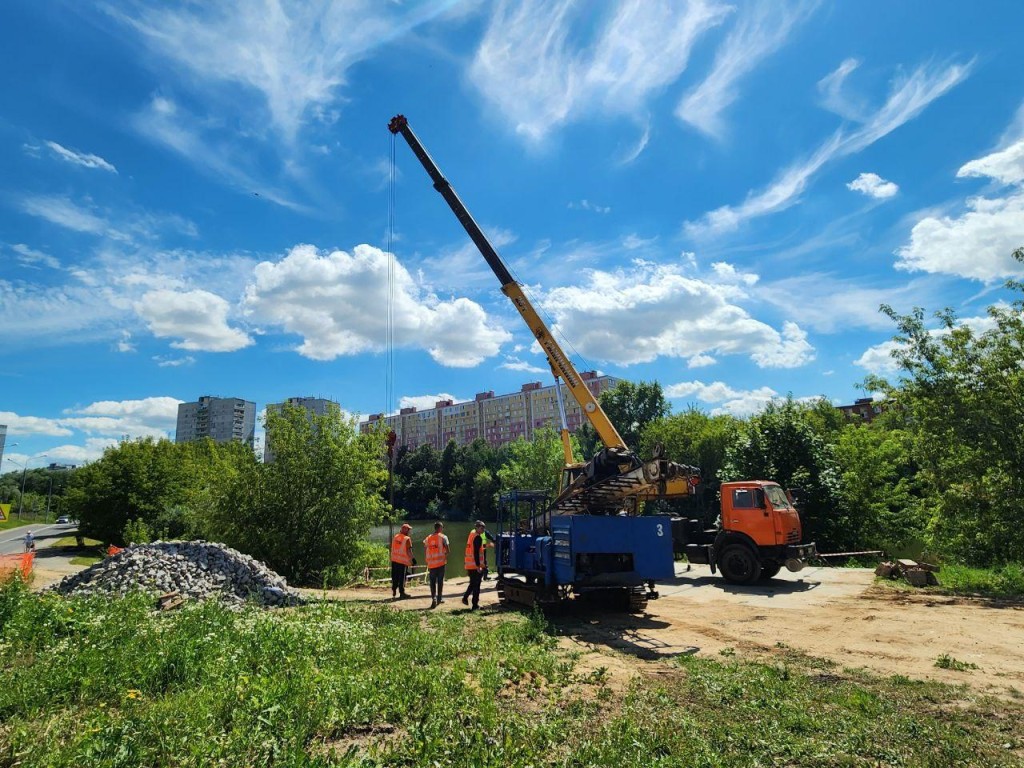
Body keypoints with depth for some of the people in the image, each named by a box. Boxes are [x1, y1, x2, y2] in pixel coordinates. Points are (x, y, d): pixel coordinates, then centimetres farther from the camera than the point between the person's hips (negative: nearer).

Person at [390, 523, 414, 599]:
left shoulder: (395, 537, 6)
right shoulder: (407, 539, -14)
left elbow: (392, 548, 12)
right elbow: (409, 551, -17)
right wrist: (412, 559, -6)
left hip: (394, 560, 6)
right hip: (403, 561, -6)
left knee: (395, 576, 13)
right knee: (402, 577, 4)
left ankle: (394, 591, 16)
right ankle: (401, 592, 10)